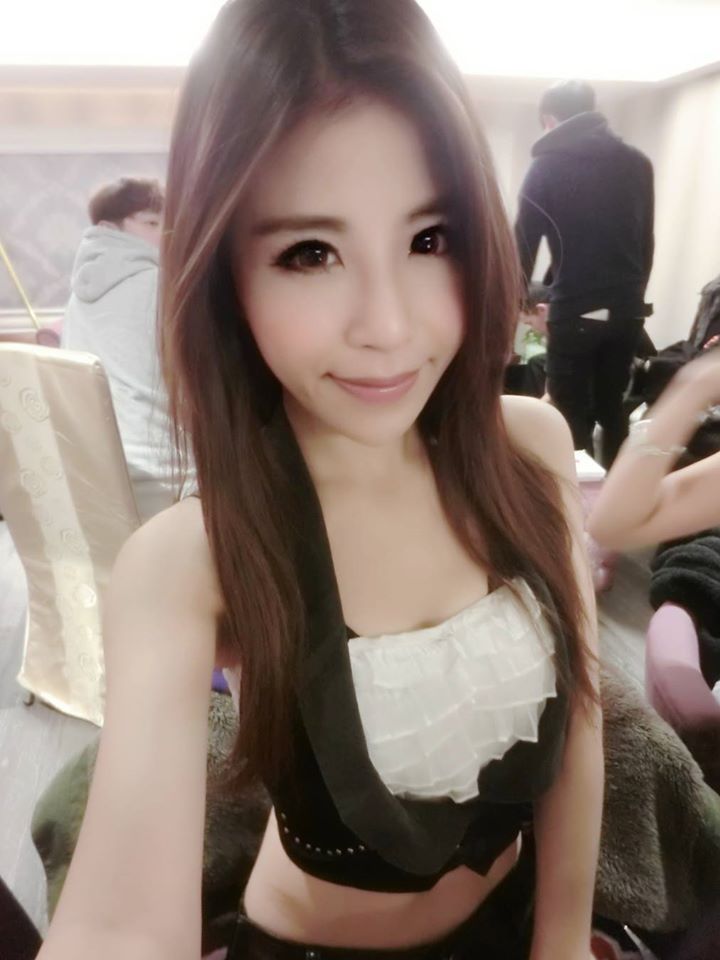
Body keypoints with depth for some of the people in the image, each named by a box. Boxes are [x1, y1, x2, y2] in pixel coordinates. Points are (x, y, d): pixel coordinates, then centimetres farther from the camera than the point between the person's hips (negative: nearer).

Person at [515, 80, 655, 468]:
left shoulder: (547, 166, -1)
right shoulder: (637, 162, 12)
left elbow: (524, 243, -3)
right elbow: (646, 240, 15)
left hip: (574, 311, -5)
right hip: (627, 309, 5)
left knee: (573, 418, 3)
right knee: (612, 408, 17)